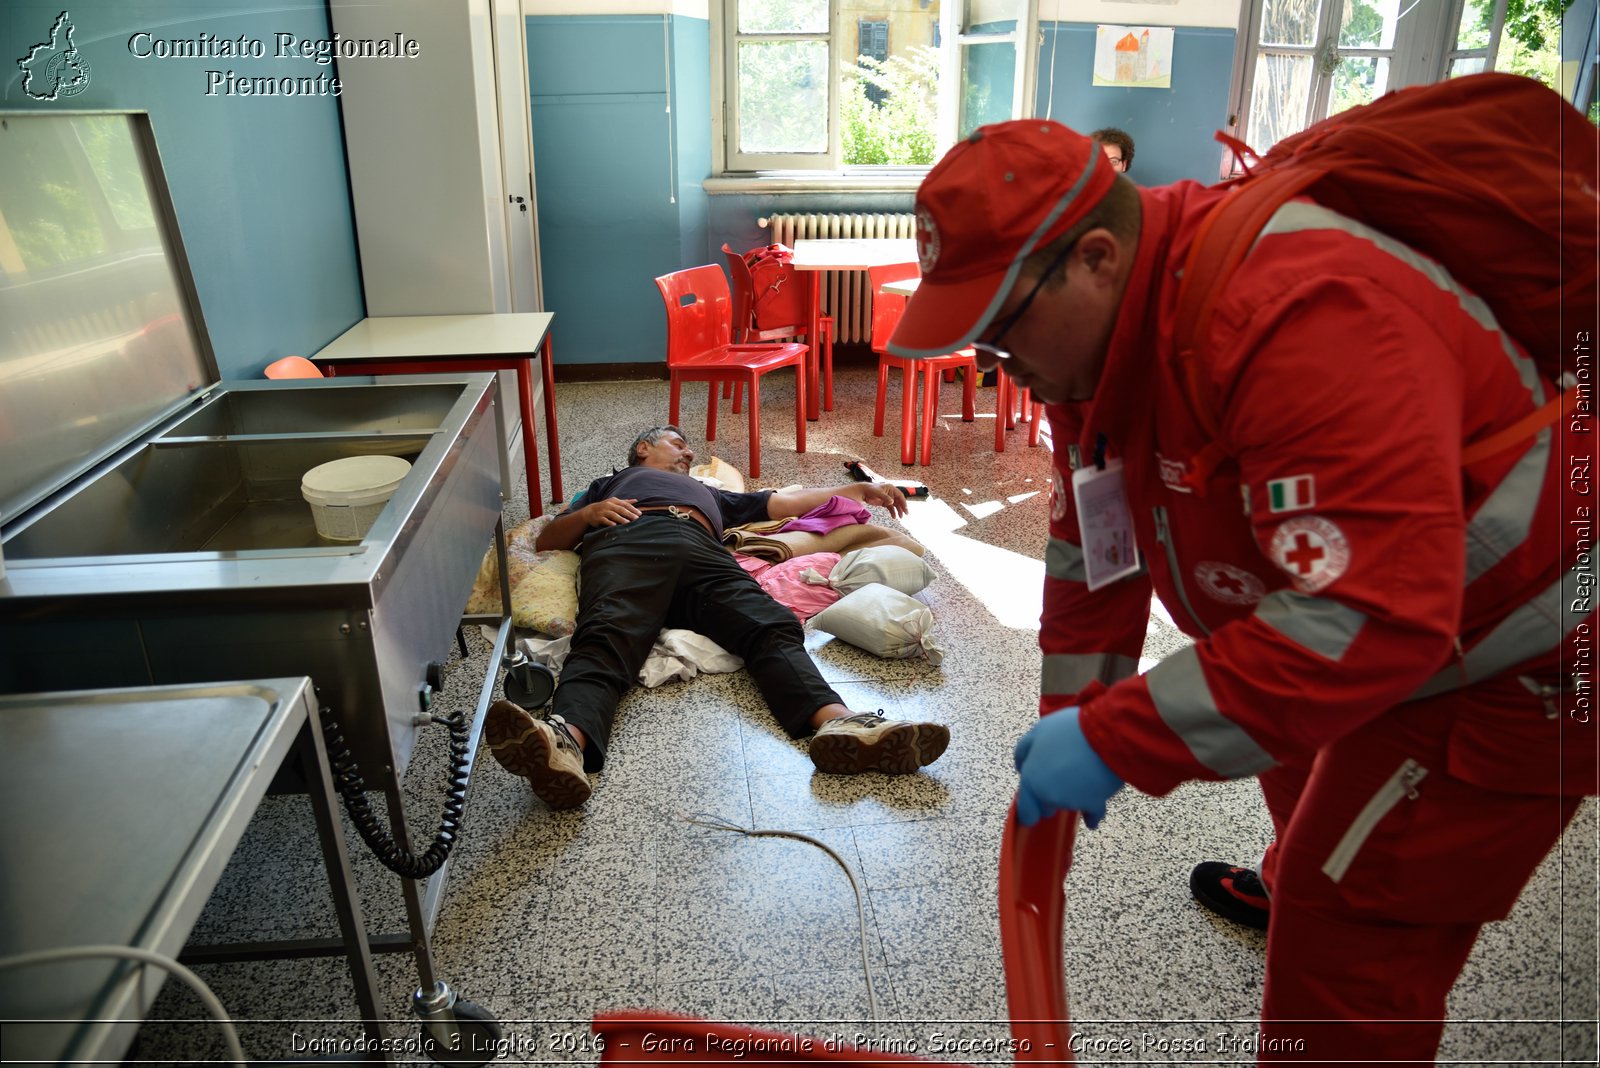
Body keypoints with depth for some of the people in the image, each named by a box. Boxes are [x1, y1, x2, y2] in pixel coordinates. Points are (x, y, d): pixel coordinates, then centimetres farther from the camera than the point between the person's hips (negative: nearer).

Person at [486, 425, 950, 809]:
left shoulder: (707, 493, 51)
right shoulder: (612, 483, 43)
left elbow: (785, 501, 49)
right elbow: (548, 540, 31)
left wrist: (859, 490, 46)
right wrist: (588, 514, 9)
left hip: (702, 552, 3)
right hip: (625, 543, -2)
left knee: (774, 628, -30)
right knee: (605, 639, -37)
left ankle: (838, 724, -56)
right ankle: (565, 740, -67)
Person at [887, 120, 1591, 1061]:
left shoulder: (1297, 317, -38)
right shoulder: (1092, 327, -7)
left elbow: (1372, 615, -42)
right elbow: (1091, 550, -1)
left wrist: (1115, 741, -37)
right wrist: (1071, 730, -1)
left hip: (1523, 656, -9)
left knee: (1352, 930, -5)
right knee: (1297, 768, 31)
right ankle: (1292, 888, 62)